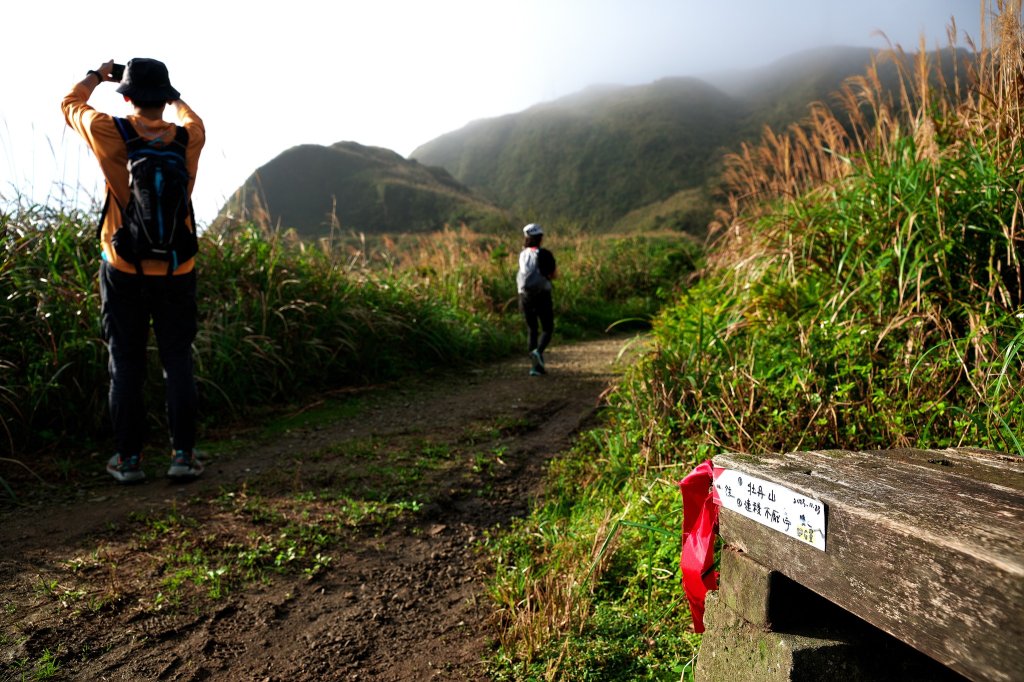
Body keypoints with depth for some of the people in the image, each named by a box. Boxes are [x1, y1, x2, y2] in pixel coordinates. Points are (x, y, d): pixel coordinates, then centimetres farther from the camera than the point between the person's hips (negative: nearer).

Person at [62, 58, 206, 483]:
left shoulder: (110, 134, -6)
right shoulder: (189, 138, -2)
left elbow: (71, 103, 17)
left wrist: (96, 75, 32)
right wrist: (175, 99, 40)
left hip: (124, 270, -1)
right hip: (176, 272, 1)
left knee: (126, 364, 7)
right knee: (178, 362, 6)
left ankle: (128, 458, 12)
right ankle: (183, 454, 7)